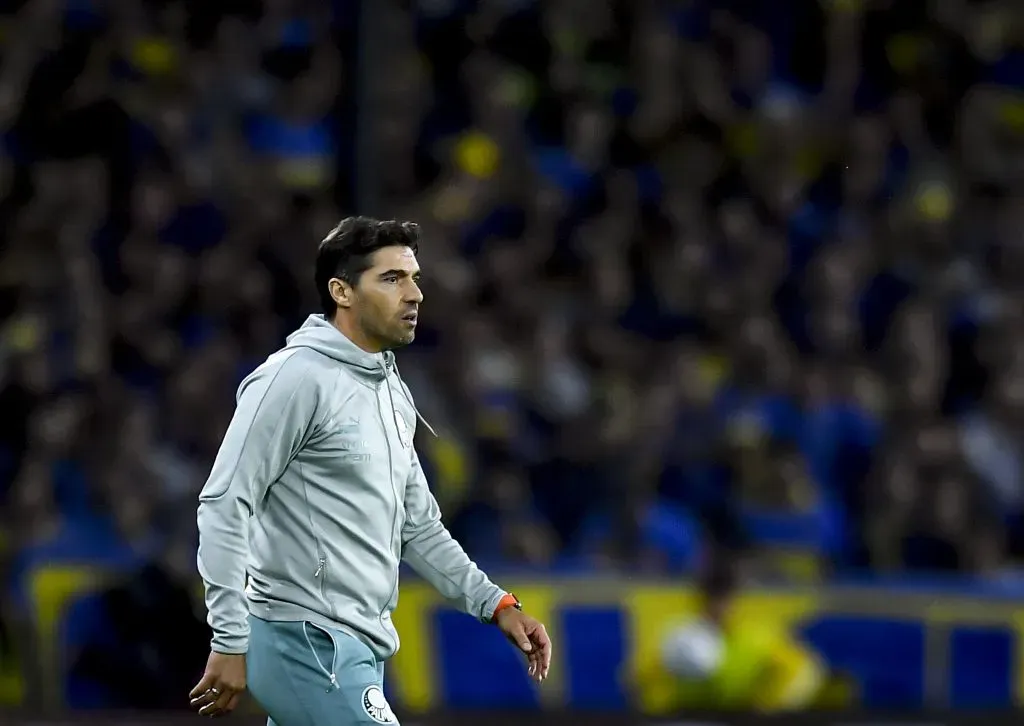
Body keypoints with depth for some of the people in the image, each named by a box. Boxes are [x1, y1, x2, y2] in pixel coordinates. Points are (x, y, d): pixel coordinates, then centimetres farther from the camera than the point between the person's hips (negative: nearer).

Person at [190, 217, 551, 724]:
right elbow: (225, 506, -15)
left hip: (357, 651, 9)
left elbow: (418, 527, 24)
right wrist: (231, 642, -19)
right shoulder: (296, 378, -11)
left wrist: (496, 604, 13)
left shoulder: (393, 394, 16)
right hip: (309, 644, -9)